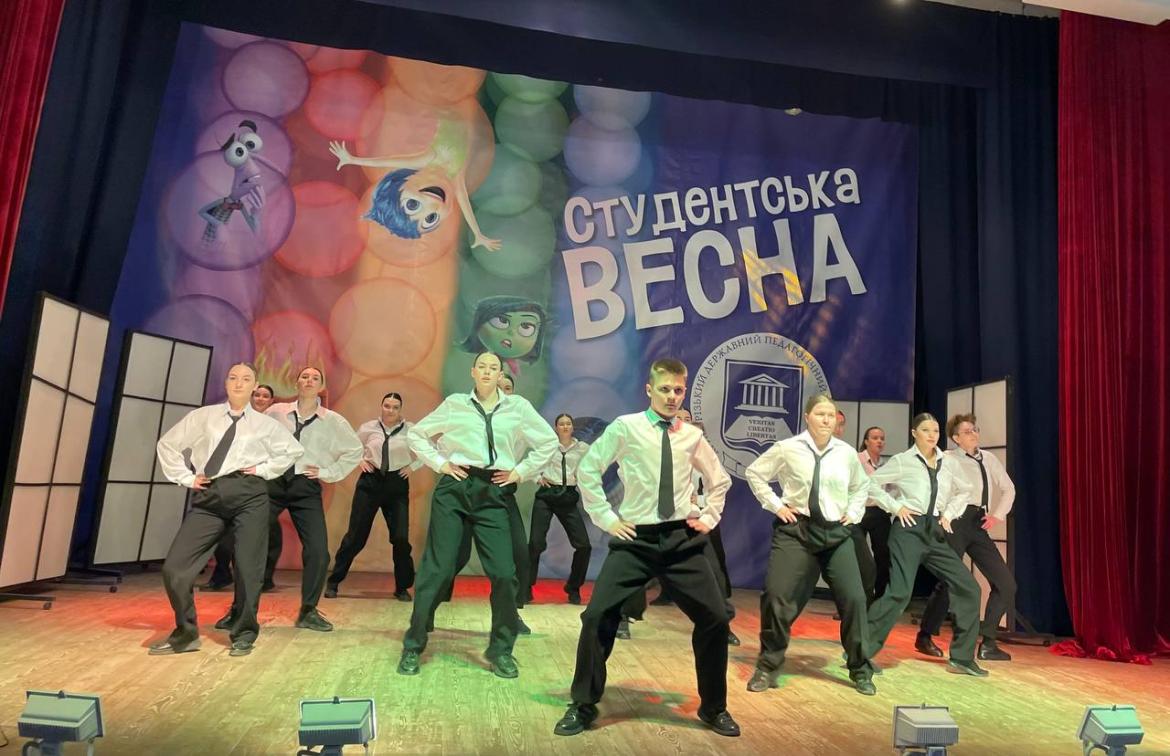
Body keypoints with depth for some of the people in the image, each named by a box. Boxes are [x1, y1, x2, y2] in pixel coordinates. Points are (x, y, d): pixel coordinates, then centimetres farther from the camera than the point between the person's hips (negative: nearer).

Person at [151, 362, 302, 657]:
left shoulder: (265, 424, 11)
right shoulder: (202, 416, 12)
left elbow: (294, 450, 17)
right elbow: (167, 443, 18)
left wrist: (264, 469, 6)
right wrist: (186, 477, 9)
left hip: (249, 495, -1)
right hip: (208, 497, 1)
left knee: (248, 569, 0)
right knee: (174, 566, -5)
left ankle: (243, 635, 19)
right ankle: (185, 633, 16)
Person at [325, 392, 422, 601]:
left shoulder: (410, 430, -2)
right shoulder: (368, 427, 0)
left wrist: (412, 466, -2)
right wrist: (360, 461, 0)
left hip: (397, 484, 0)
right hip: (370, 482, 0)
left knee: (401, 538, -2)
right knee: (356, 535, 3)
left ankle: (402, 587, 16)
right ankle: (333, 582, 19)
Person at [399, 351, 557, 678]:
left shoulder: (518, 407, 6)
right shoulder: (454, 404, 6)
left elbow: (549, 443, 14)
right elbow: (416, 434, 14)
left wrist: (520, 471, 7)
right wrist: (439, 463, 3)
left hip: (494, 494, 1)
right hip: (454, 488, 0)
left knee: (504, 572, -3)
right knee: (437, 568, 0)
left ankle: (501, 650, 18)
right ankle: (413, 646, 17)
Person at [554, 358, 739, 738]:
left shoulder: (692, 436, 5)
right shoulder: (625, 427, -5)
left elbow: (719, 480, 21)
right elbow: (586, 470, 0)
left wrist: (708, 518, 11)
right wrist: (606, 518, -3)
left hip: (682, 539, 3)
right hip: (635, 539, -3)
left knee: (715, 619, 2)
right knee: (597, 617, -10)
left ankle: (713, 709, 26)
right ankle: (583, 708, 12)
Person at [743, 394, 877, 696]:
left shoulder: (847, 453, 3)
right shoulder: (787, 448, -7)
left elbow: (862, 486, 23)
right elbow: (754, 473, 3)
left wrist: (854, 513, 10)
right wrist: (775, 505, -3)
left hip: (836, 533, 3)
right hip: (795, 530, -3)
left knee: (854, 599, 0)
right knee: (777, 597, -8)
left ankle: (860, 671, 22)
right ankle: (767, 668, 12)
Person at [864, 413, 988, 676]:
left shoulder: (946, 465, 12)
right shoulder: (902, 461, -3)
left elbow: (964, 492, 28)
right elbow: (869, 483, -3)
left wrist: (949, 514, 13)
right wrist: (895, 506, -9)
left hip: (935, 532, 6)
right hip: (909, 529, -6)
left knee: (968, 587, 3)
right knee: (900, 593, -17)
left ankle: (961, 657, 15)